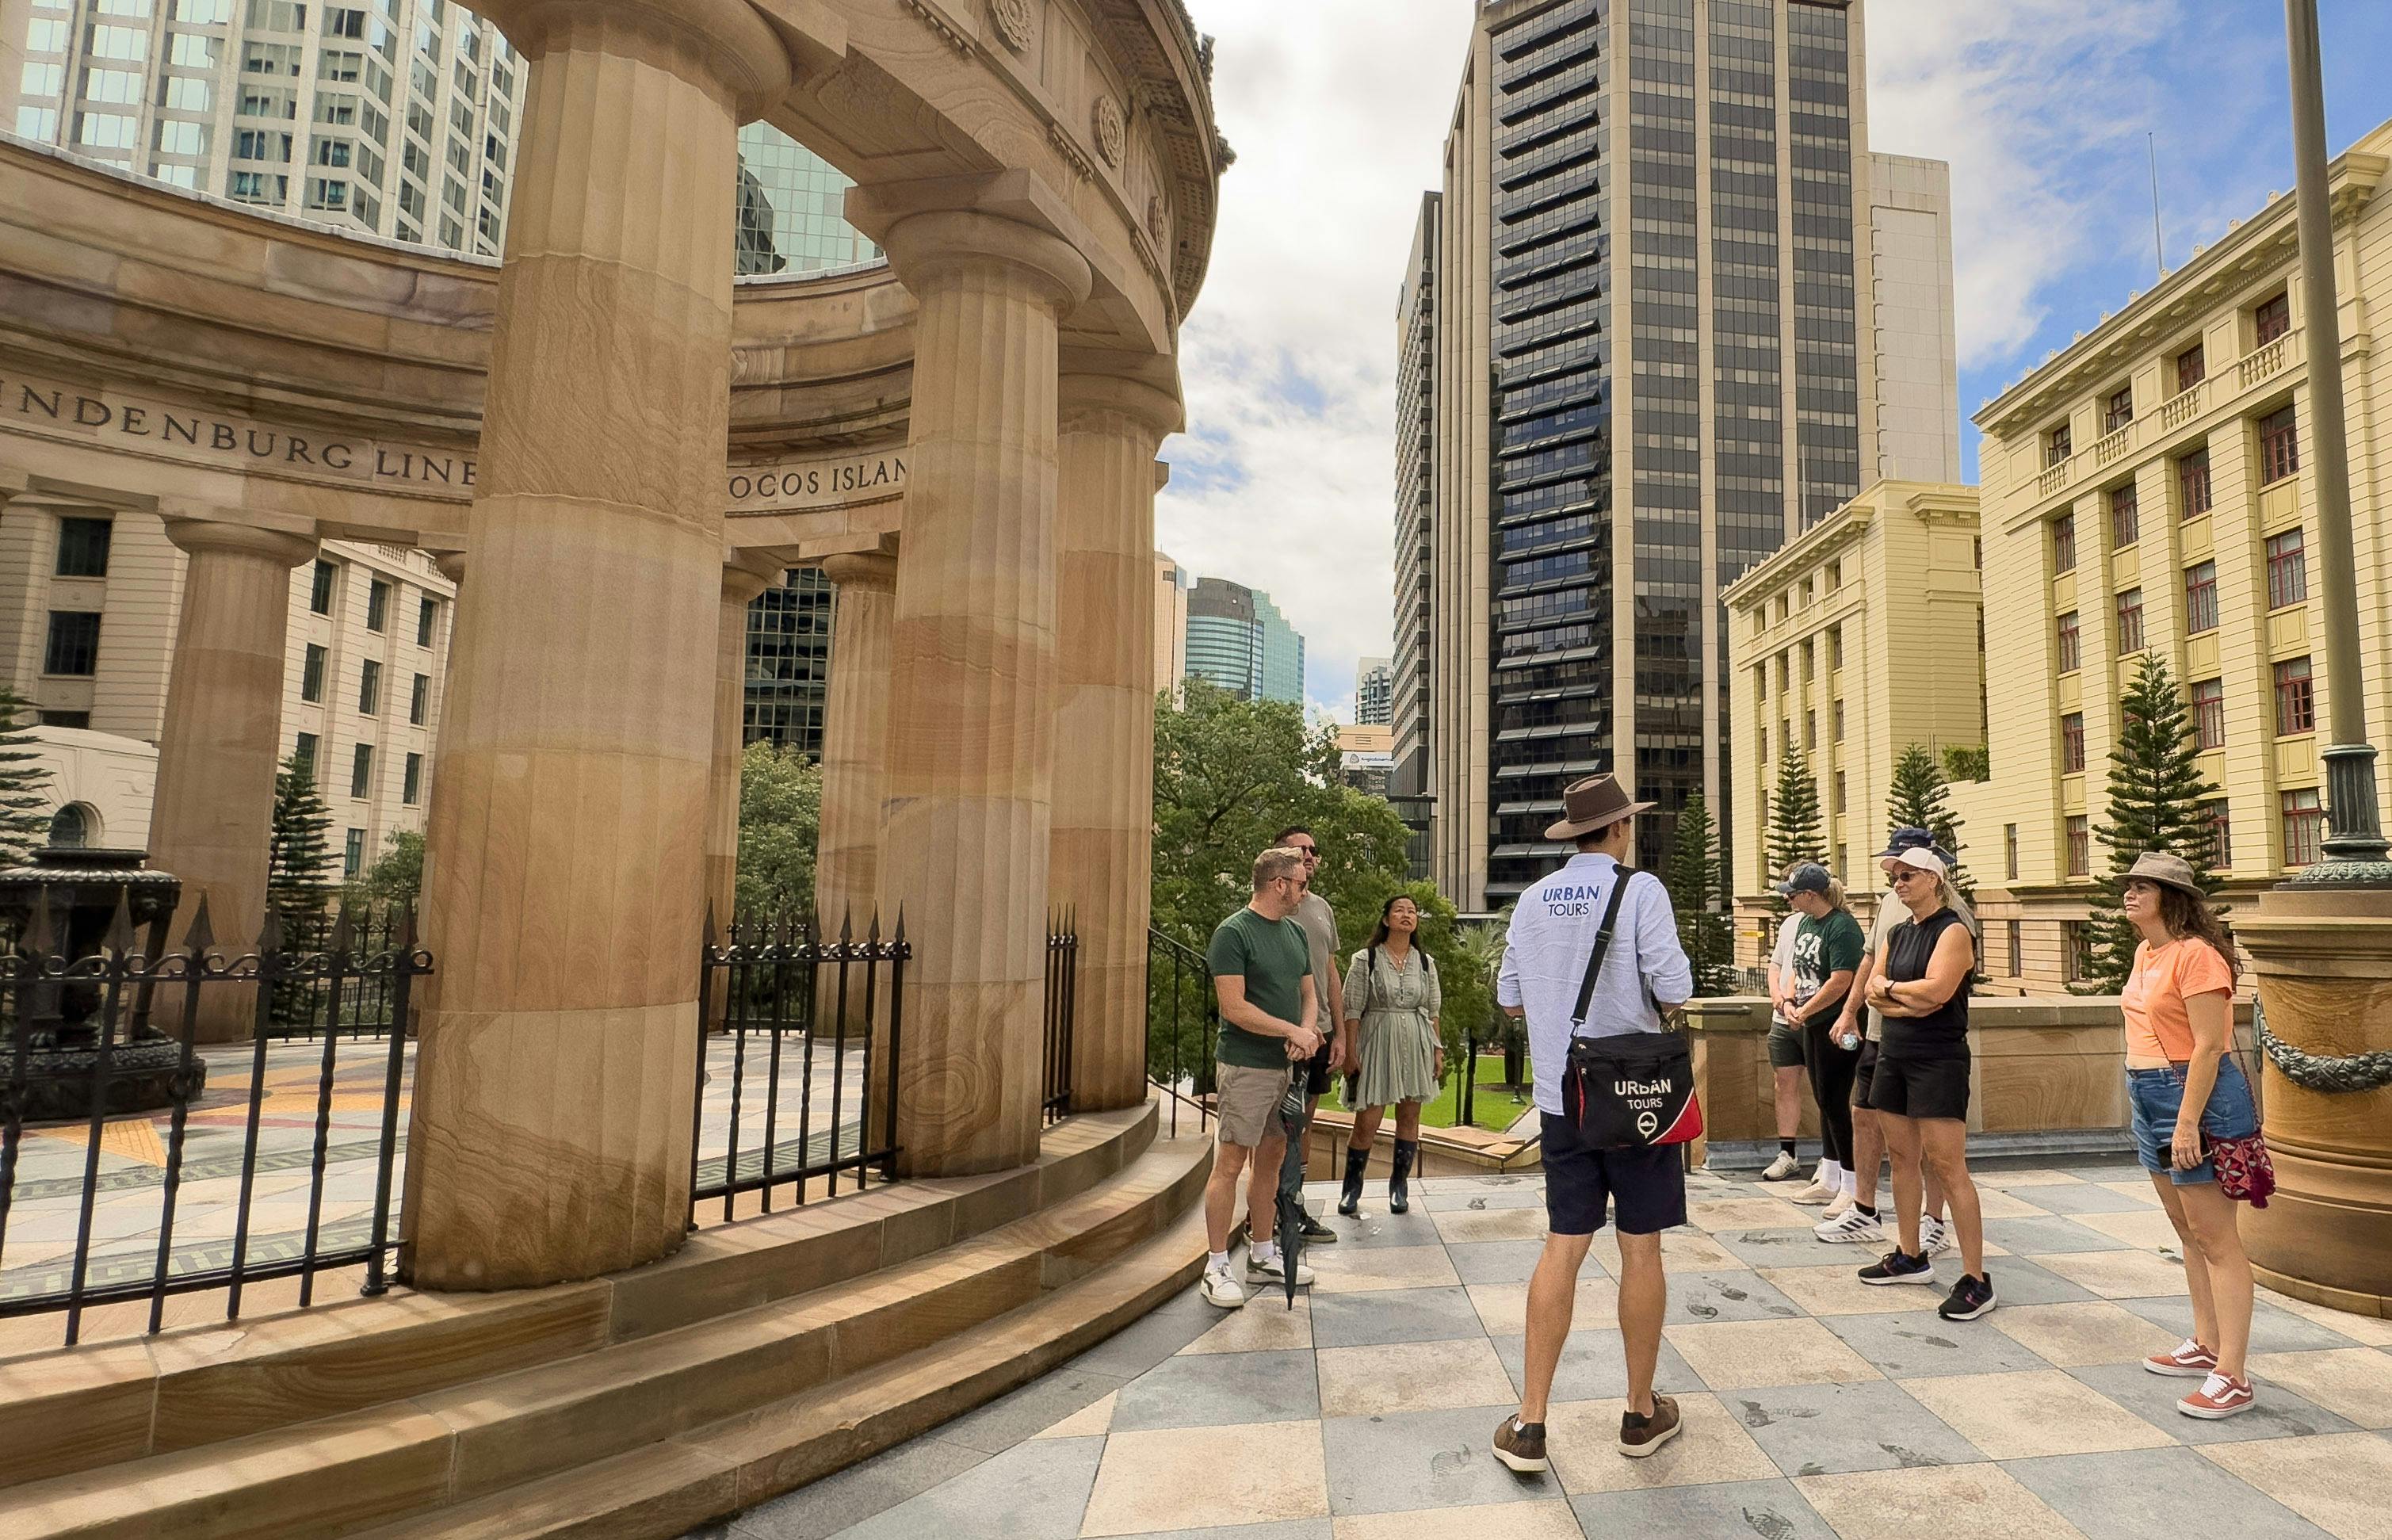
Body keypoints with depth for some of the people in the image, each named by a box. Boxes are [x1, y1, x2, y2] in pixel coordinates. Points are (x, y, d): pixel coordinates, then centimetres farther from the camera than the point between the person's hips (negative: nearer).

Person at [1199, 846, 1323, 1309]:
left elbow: (1308, 994, 16)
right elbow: (1234, 1007, -17)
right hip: (1245, 1067, -8)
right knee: (1230, 1163, -3)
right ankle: (1216, 1267, 6)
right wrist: (1293, 1031, -14)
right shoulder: (1233, 933, -12)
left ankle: (1263, 1254, 27)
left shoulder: (1295, 932, 13)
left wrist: (1308, 1034, -4)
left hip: (1287, 1065, 8)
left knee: (1271, 1158, 14)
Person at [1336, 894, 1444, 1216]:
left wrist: (1438, 1050, 8)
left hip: (1417, 1045, 4)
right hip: (1377, 1044, -4)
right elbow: (1352, 1010, -4)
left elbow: (1433, 1011, 13)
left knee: (1409, 1117, 8)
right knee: (1367, 1122, -4)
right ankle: (1352, 1188, 13)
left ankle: (1398, 1185, 23)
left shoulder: (1426, 962, 8)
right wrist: (1350, 1053, -8)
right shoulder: (1365, 960, -3)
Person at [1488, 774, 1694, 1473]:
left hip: (1560, 1098, 4)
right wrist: (1651, 993, 5)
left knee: (1562, 1250, 8)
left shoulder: (1534, 899, 4)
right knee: (1641, 1250, 10)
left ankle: (1529, 1424, 9)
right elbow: (1674, 991, -16)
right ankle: (1642, 1414, 25)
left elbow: (1509, 999, 9)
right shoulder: (1639, 890, -10)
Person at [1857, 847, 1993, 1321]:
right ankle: (1910, 1257, 25)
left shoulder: (1953, 931, -10)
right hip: (1894, 1055, 8)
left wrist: (1889, 987, -6)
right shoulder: (1898, 934, 14)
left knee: (1948, 1167, -8)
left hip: (1938, 1060, -8)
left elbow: (1936, 990, -23)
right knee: (1903, 1158, 13)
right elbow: (1873, 993, 6)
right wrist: (1908, 1000, -12)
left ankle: (1976, 1280, -2)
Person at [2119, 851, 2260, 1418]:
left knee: (2216, 1240, -4)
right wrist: (2141, 1096, 15)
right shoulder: (2146, 953, 11)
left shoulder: (2196, 954, -17)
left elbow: (2209, 1045, -21)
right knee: (2188, 1233, 18)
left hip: (2196, 1097, -10)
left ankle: (2231, 1377, 1)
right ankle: (2206, 1345, 30)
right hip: (2150, 1096, 10)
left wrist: (2187, 1123, -23)